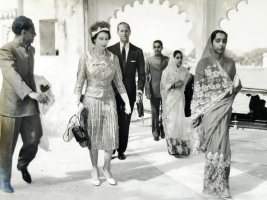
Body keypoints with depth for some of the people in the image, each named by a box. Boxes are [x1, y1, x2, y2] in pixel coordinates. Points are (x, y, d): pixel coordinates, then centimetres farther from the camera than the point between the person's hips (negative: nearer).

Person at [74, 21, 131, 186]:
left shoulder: (114, 58, 1)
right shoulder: (86, 58, -6)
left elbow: (119, 83, 5)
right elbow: (79, 84, -5)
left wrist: (127, 102, 1)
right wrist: (77, 105, -10)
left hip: (109, 100, 2)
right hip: (92, 100, -2)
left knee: (111, 136, 1)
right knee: (93, 137, 6)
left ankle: (107, 169, 21)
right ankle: (95, 169, 22)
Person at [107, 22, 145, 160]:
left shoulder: (137, 51, 4)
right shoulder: (110, 50, 1)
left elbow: (141, 73, 3)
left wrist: (140, 88, -11)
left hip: (129, 91, 1)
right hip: (113, 92, -1)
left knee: (125, 123, 7)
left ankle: (121, 150, 19)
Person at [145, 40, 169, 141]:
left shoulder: (167, 60, 7)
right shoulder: (149, 60, 6)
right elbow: (146, 76, 2)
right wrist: (147, 91, -5)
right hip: (154, 91, 0)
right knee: (155, 113, 2)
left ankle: (164, 131, 18)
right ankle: (156, 133, 11)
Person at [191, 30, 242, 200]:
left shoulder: (230, 63, 10)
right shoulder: (203, 63, -2)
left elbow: (235, 86, 16)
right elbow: (198, 89, -4)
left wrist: (235, 86, -7)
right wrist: (197, 113, -9)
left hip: (224, 110, 4)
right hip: (209, 110, -3)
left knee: (221, 146, 4)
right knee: (216, 147, -4)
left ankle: (219, 186, 16)